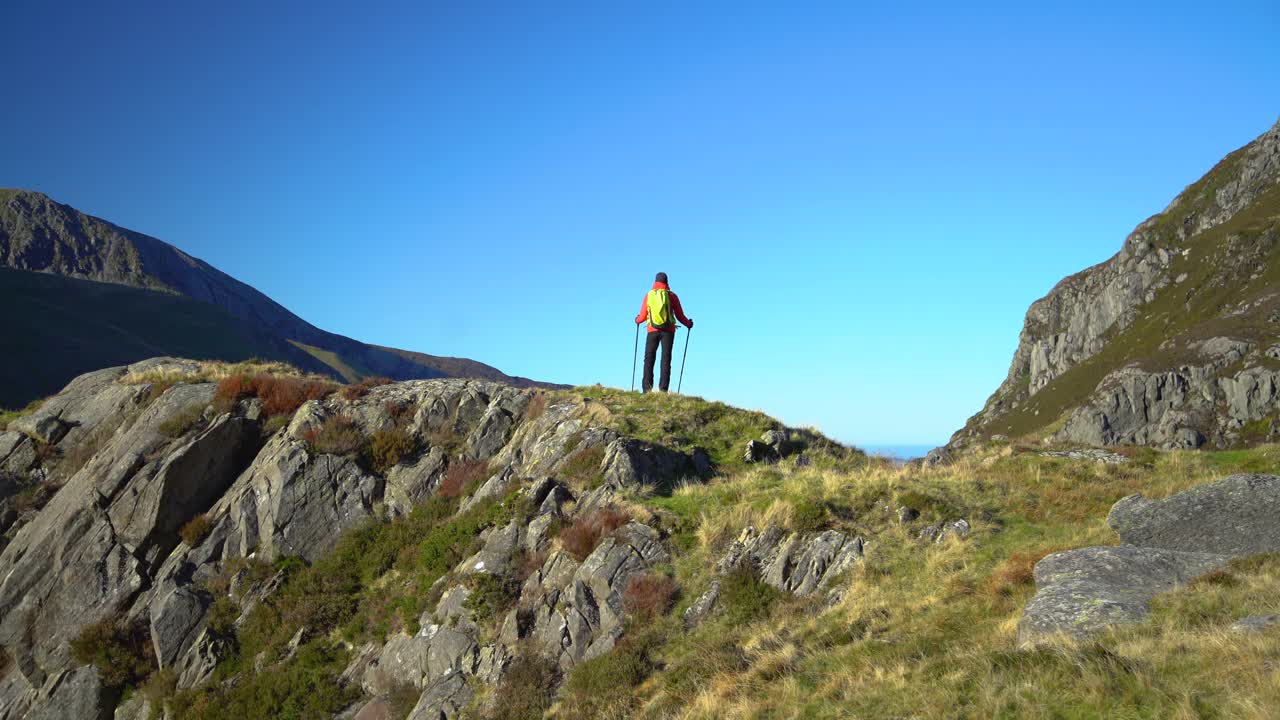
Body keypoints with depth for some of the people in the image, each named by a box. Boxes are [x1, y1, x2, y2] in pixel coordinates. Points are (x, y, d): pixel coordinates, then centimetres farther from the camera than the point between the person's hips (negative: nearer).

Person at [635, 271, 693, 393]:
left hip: (653, 330, 1)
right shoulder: (671, 296, 1)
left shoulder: (648, 295, 4)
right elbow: (680, 315, 2)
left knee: (649, 358, 6)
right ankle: (663, 388, -4)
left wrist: (637, 320, 30)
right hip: (668, 331, -1)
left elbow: (643, 316, 7)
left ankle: (647, 388, -4)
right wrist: (688, 324, 21)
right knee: (666, 358, 3)